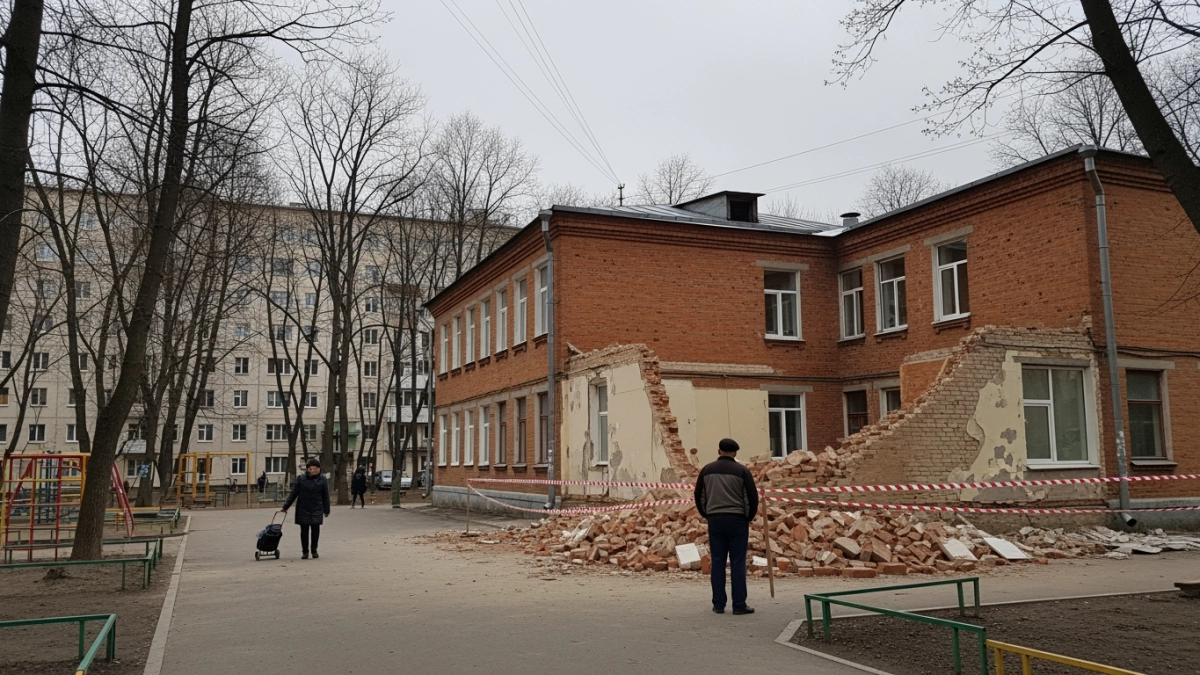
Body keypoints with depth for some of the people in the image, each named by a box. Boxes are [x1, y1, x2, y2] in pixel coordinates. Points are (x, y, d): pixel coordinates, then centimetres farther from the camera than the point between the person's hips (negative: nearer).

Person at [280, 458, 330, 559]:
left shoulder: (322, 480, -1)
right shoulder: (301, 479, -1)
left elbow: (325, 496, 4)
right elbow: (293, 494, 4)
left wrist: (326, 510, 5)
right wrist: (285, 507, 3)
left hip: (316, 510, 0)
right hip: (303, 509, 0)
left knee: (315, 530, 4)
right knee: (304, 531, 3)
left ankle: (314, 550, 21)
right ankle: (305, 551, 14)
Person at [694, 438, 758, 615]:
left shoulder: (707, 470, 7)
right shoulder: (742, 471, -2)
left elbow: (698, 496, 11)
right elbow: (752, 497, -4)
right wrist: (748, 517, 11)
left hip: (714, 520, 3)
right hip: (737, 520, -2)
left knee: (717, 562, 7)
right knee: (737, 562, 1)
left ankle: (718, 604, 9)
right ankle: (739, 604, 1)